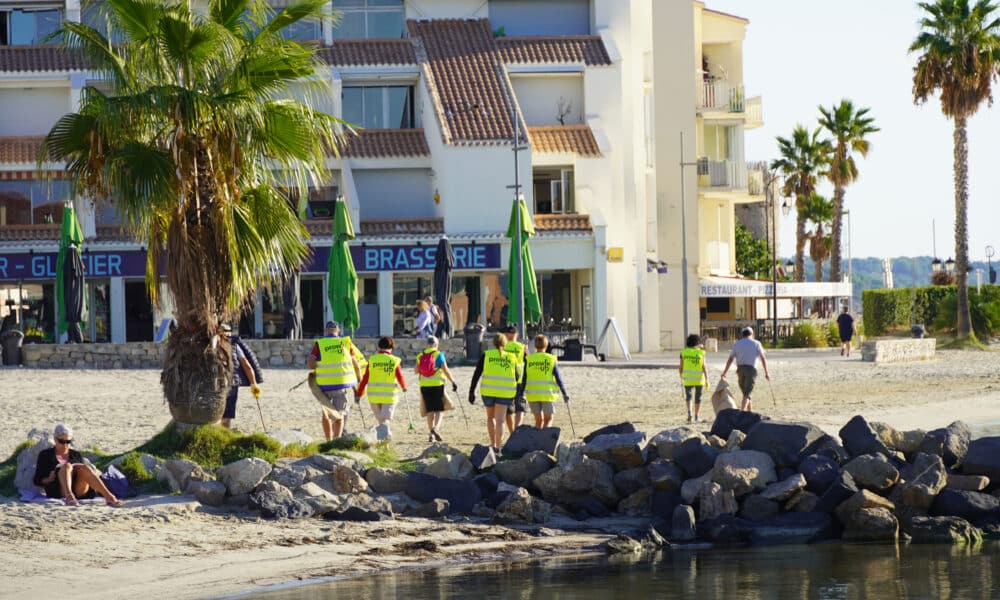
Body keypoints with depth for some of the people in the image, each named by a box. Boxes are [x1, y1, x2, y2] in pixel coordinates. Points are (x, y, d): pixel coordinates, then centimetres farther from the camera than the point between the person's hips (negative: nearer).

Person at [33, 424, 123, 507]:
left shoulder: (77, 455, 26)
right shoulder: (45, 455, 18)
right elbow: (37, 480, 11)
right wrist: (49, 479, -10)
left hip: (79, 492, 2)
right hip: (57, 492, -2)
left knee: (84, 467, -29)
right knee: (67, 466, -32)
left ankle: (109, 497, -50)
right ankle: (69, 496, -63)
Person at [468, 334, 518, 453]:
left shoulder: (486, 355, 2)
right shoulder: (511, 358, 6)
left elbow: (476, 374, -1)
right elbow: (516, 377, 11)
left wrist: (471, 392, 2)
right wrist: (515, 396, 24)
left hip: (488, 392, 0)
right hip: (505, 393, 0)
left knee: (490, 417, 19)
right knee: (499, 420, 0)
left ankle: (493, 445, 19)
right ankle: (497, 447, -10)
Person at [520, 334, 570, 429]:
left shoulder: (528, 359, 0)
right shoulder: (551, 359, -4)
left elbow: (524, 379, 2)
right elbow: (558, 378, -3)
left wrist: (522, 394, 11)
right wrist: (564, 393, 5)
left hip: (533, 394, 2)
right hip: (547, 394, -2)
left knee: (538, 420, 14)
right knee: (548, 419, 10)